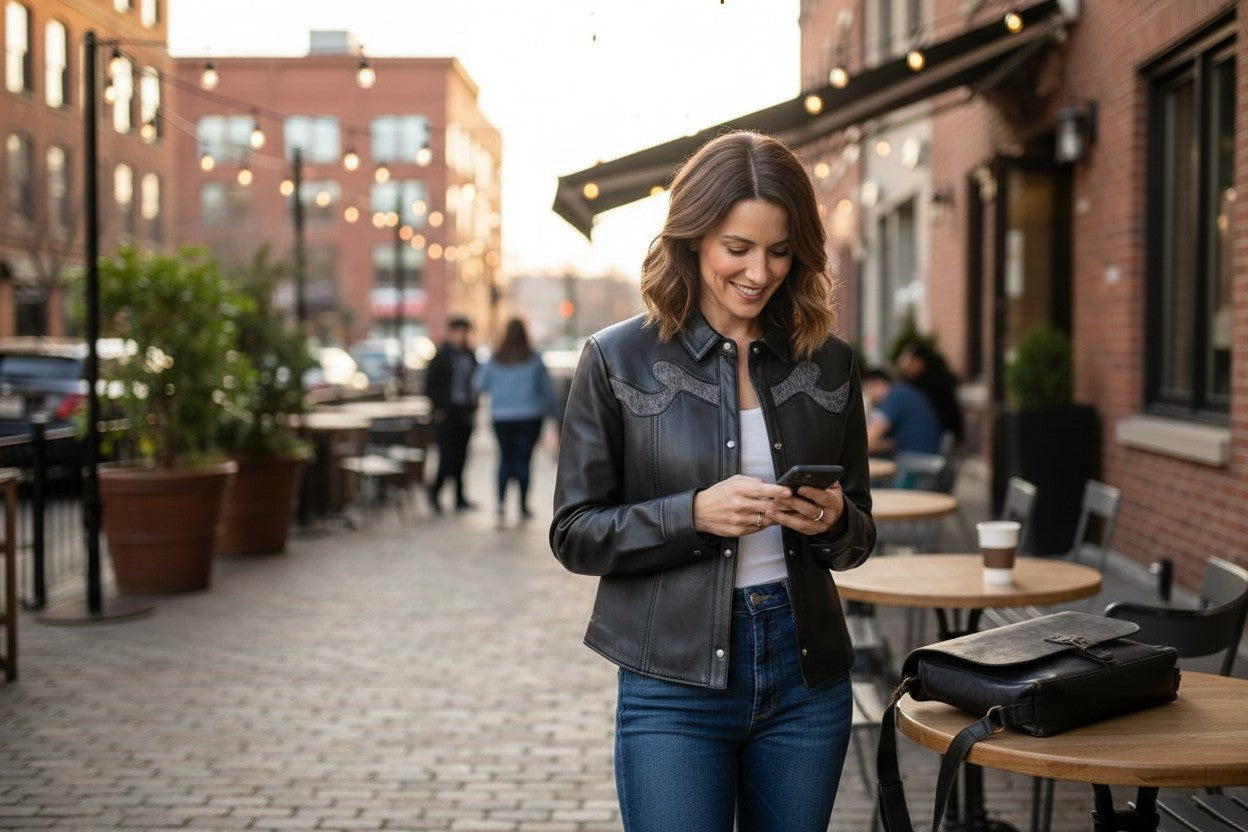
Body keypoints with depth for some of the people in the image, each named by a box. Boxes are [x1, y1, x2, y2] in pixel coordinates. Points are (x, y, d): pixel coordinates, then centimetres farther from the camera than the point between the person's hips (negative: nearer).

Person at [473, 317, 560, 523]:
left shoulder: (494, 361, 1)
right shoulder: (534, 360, -3)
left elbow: (479, 385, 8)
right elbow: (547, 388, 3)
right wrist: (553, 412, 14)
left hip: (501, 416, 2)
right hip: (529, 415, -2)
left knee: (505, 457, 10)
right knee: (523, 459, 0)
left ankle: (501, 499, -7)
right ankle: (523, 505, 2)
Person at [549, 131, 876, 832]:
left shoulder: (828, 362, 6)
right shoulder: (619, 360, -3)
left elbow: (860, 533, 13)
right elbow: (574, 535, -4)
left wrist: (834, 522, -10)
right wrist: (694, 514, -19)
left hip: (807, 675, 4)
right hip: (676, 680, -3)